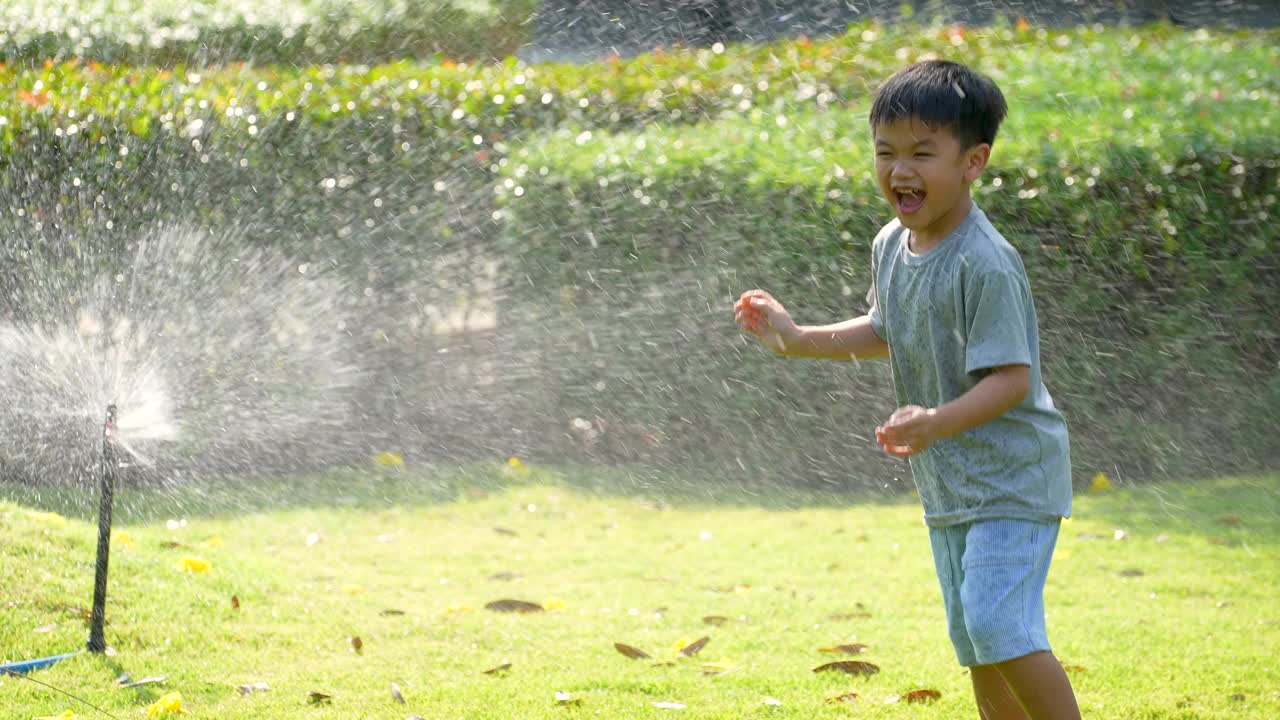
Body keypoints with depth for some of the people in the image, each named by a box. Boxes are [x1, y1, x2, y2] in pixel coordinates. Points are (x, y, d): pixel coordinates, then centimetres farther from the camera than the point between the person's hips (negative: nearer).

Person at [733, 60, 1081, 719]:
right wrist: (797, 339, 16)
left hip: (1010, 475, -9)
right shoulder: (891, 246, 4)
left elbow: (1010, 379, -26)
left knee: (998, 624, -21)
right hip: (947, 483, 9)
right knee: (973, 641, 13)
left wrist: (937, 424, -40)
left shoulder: (985, 264, -23)